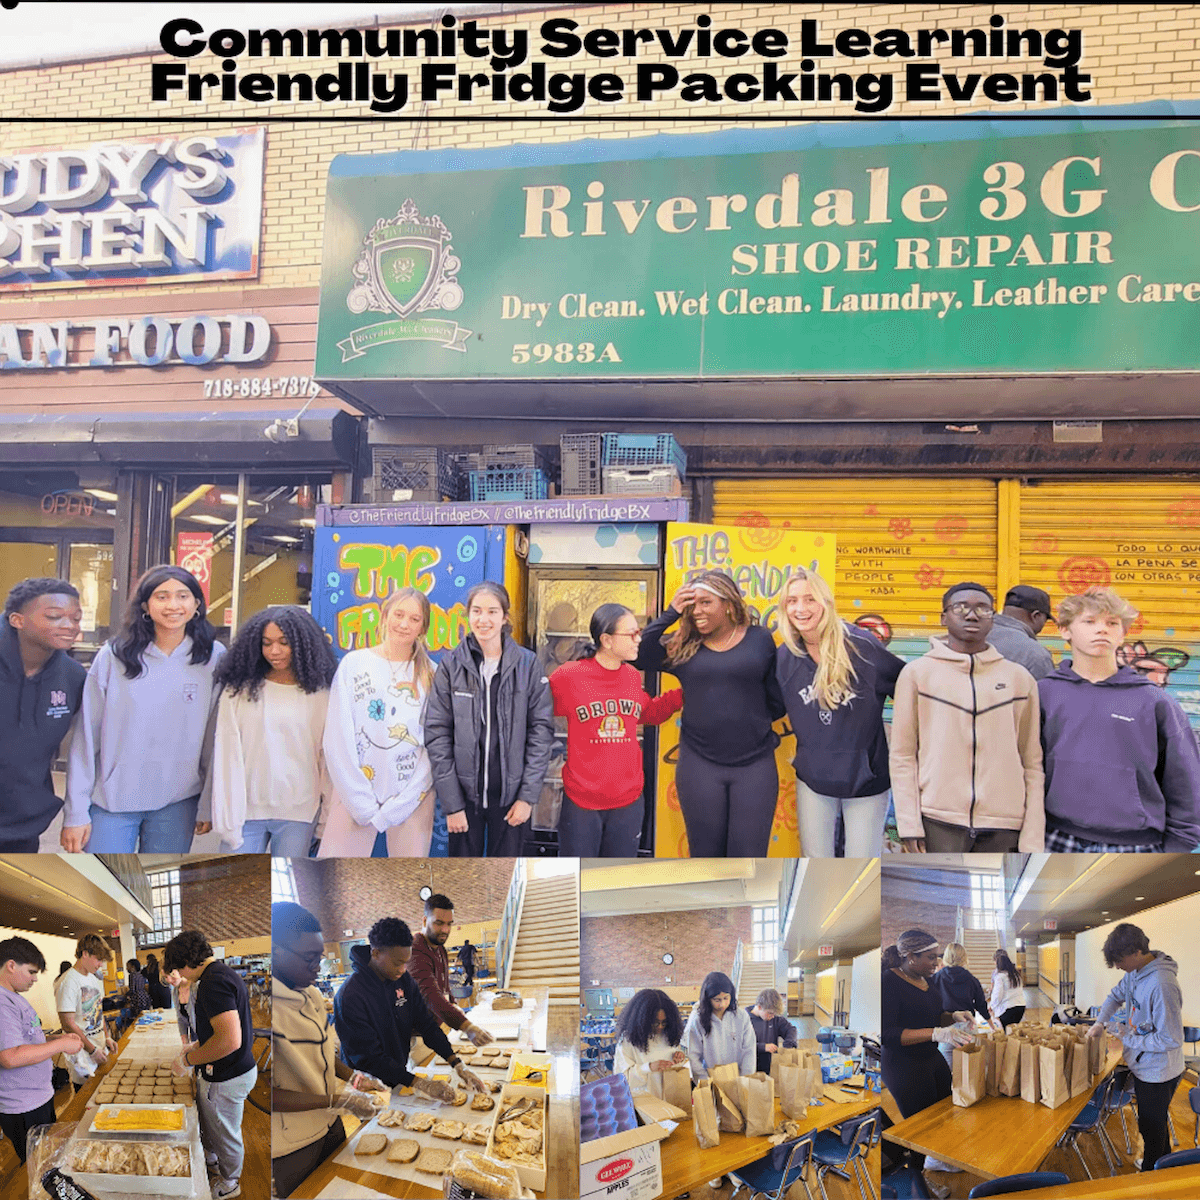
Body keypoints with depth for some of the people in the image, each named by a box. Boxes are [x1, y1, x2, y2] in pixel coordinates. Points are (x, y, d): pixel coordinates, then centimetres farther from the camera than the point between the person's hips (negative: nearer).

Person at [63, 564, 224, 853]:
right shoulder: (113, 656, -3)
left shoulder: (214, 658, -1)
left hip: (178, 803, 1)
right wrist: (76, 811, -3)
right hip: (111, 801, -1)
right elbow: (86, 737, -1)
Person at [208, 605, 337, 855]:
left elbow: (328, 756, 3)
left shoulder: (320, 694, 2)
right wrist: (226, 819, -4)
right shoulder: (238, 690, 2)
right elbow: (227, 754, 0)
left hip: (297, 814, 0)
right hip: (246, 809, 0)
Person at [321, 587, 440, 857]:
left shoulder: (430, 675, 5)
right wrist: (363, 804, -7)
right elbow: (338, 739, -1)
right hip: (354, 794, -1)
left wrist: (392, 810, -6)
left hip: (413, 796, 1)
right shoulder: (354, 663, 4)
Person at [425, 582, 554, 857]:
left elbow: (542, 729, -1)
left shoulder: (527, 664, -1)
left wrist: (528, 795, -6)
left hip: (511, 794, 0)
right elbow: (437, 734, -3)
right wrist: (452, 803, -7)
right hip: (464, 793, 0)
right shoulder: (451, 665, -1)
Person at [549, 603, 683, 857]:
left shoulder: (632, 676, 2)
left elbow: (649, 713, 18)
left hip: (628, 800, 4)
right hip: (581, 800, -4)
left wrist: (682, 695, 7)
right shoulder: (568, 676, -14)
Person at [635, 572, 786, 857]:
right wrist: (670, 613, -9)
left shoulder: (760, 640, 1)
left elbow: (777, 701, 3)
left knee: (748, 855, 4)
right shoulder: (683, 647, 5)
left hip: (755, 765, -1)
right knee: (705, 854, 12)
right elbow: (637, 656, -11)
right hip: (700, 765, 1)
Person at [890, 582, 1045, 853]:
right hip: (939, 820, -2)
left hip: (1003, 824, 2)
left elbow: (1032, 762, 9)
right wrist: (909, 824, -5)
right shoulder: (917, 673, 3)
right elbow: (902, 755, 2)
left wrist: (1032, 836, 3)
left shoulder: (1019, 678, 9)